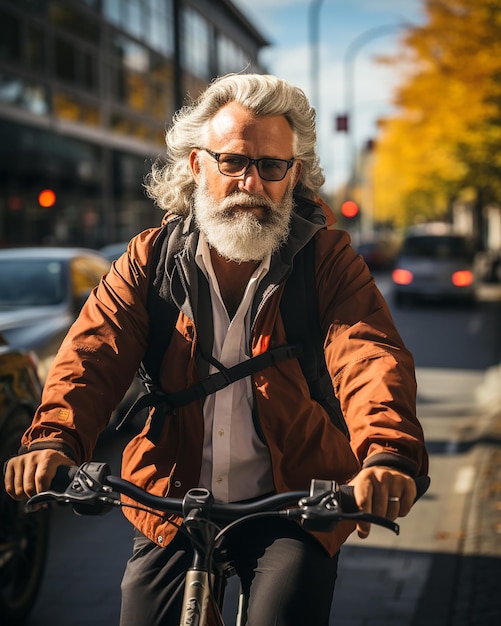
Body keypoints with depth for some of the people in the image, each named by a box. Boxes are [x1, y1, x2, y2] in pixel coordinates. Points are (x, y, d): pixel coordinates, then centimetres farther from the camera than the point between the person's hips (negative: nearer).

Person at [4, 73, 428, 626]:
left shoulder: (328, 260, -4)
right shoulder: (151, 259, 2)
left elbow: (371, 356, -21)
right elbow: (94, 352, -11)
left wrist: (389, 454, -42)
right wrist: (54, 439, -32)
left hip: (293, 507, -2)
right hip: (170, 505, 2)